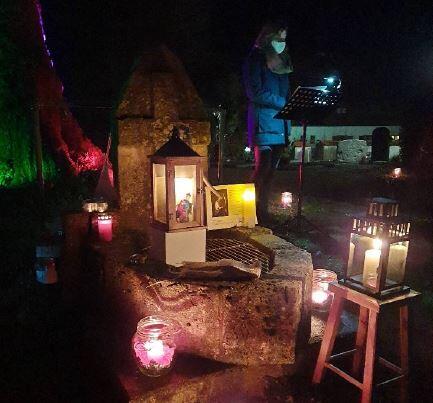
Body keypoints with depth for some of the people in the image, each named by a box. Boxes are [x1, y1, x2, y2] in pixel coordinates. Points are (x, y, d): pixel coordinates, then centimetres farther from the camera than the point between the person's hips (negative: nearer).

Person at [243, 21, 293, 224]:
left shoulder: (283, 62, 22)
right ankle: (255, 212, -6)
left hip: (280, 124, 7)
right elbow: (255, 92, -13)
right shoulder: (255, 61, -1)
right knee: (262, 168, -12)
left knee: (271, 170, 7)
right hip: (263, 123, -7)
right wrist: (284, 103, -14)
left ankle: (263, 211, 13)